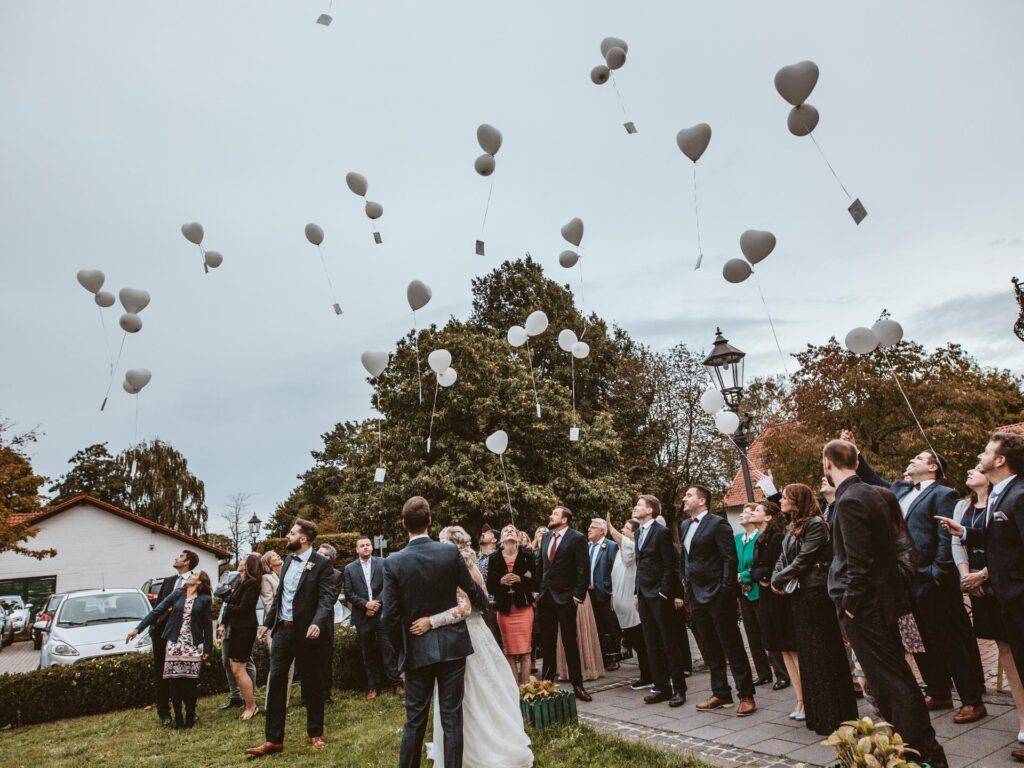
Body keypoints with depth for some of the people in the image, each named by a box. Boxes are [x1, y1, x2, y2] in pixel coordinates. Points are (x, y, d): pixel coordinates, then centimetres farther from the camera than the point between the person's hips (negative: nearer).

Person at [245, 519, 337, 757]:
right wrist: (267, 622, 14)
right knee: (276, 681, 5)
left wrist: (317, 623, -33)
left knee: (311, 683, 7)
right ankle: (273, 739, 14)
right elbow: (279, 595, 18)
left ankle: (315, 733, 23)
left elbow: (327, 598, -19)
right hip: (282, 630, 6)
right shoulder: (288, 561, 10)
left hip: (305, 631, -6)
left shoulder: (321, 564, -12)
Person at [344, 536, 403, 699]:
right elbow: (348, 593, 0)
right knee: (368, 653, 9)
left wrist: (376, 604, -13)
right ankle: (373, 686, 19)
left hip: (382, 614, -1)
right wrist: (366, 604, -12)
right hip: (362, 617, 1)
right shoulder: (349, 568, 4)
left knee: (389, 649, -1)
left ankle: (396, 683, 8)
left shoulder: (383, 563, 2)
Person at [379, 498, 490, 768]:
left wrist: (401, 649, 8)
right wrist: (485, 605, 27)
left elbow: (389, 617, -9)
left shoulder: (393, 562, -11)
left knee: (415, 720, 13)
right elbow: (472, 589, 5)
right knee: (452, 718, 8)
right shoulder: (451, 552, -9)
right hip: (452, 645, 0)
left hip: (416, 650, 0)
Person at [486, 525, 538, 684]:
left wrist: (520, 580, -17)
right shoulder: (494, 558, 2)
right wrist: (501, 581, -16)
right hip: (504, 609, 1)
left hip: (523, 608, -1)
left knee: (525, 652, -1)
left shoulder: (526, 556, -1)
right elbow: (490, 587, 3)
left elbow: (536, 584, -1)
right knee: (509, 652, 5)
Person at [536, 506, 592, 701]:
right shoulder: (546, 537, 10)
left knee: (570, 641, 2)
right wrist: (538, 590, 11)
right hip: (546, 597, 6)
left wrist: (578, 595, -14)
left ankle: (577, 685, 13)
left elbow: (583, 569, -11)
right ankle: (547, 681, 25)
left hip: (565, 598, -6)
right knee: (547, 642, 13)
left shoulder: (577, 538, -8)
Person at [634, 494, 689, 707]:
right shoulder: (639, 532, 13)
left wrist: (663, 593, -15)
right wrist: (638, 593, 12)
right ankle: (661, 687, 20)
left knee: (669, 643, 1)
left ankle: (679, 688, 11)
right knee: (652, 644, 11)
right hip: (644, 594, 8)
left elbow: (670, 565, -12)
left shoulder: (662, 532, -11)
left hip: (659, 595, -8)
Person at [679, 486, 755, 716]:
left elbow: (730, 558, -14)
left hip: (717, 595, -8)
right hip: (696, 595, 8)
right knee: (710, 649, 14)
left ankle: (746, 695, 12)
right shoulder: (684, 526, 13)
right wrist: (684, 580, 10)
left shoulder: (718, 523, -10)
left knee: (732, 646, 2)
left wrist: (726, 591, -16)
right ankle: (720, 694, 25)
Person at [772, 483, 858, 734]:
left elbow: (804, 559, -17)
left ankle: (834, 716, 7)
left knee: (822, 653, -2)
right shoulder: (793, 528, 15)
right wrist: (777, 578, -5)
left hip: (816, 593, -9)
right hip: (799, 594, 9)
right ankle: (816, 711, 24)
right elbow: (784, 557, 12)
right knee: (807, 652, 13)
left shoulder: (815, 523, -12)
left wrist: (780, 579, -10)